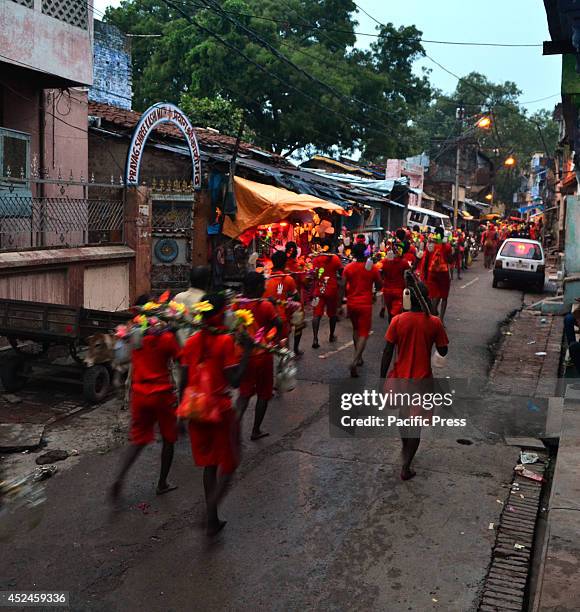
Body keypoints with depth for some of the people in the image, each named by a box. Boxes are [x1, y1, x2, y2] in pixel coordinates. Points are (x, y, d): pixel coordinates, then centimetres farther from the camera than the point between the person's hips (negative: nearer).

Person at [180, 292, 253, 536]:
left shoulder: (192, 341, 1)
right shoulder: (226, 341, -14)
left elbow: (184, 380, 3)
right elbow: (235, 380, -18)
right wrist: (246, 351, -13)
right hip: (220, 410, -5)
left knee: (209, 463, 18)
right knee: (228, 463, 10)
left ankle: (212, 518, 26)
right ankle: (211, 513, -5)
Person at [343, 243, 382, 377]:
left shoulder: (348, 268, -3)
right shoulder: (373, 268, -7)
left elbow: (343, 287, -4)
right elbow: (379, 287, 2)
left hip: (351, 303, 3)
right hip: (365, 304, -3)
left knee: (356, 329, 23)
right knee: (363, 333, -1)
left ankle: (358, 357, 29)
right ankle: (354, 361, -18)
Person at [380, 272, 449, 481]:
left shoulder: (398, 320, -10)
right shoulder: (434, 323, -12)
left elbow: (387, 353, -8)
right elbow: (443, 352, -2)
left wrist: (382, 379, 1)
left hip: (400, 378, 2)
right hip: (422, 380, -2)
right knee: (416, 424, 9)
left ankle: (405, 449, 46)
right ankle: (406, 467, 9)